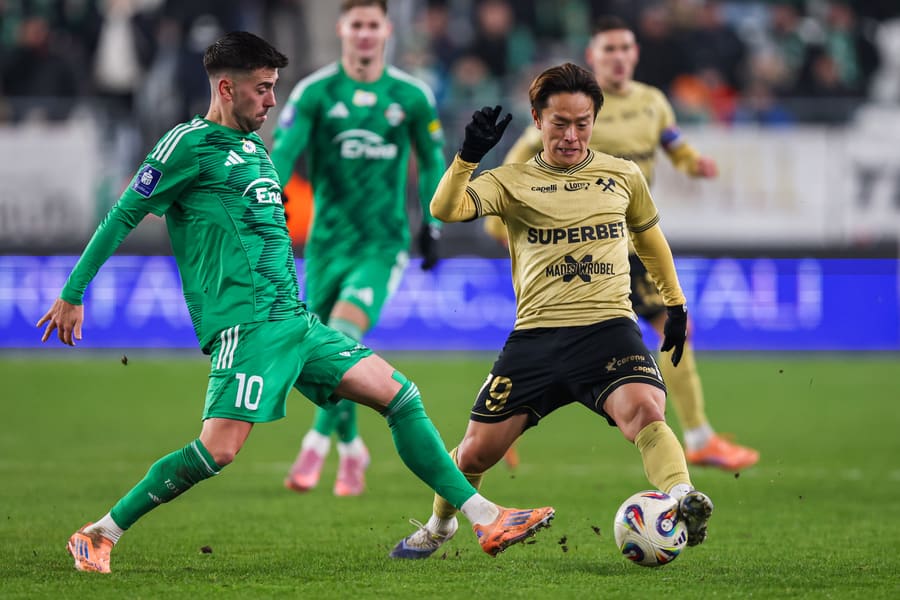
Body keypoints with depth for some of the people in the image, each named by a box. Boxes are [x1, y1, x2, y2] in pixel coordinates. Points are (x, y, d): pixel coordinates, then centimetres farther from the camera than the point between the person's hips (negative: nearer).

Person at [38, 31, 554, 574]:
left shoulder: (256, 148, 19)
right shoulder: (191, 144, -5)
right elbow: (124, 217, -3)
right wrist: (73, 294, -3)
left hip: (294, 320, 8)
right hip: (246, 323, -8)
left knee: (401, 396, 2)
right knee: (218, 449, -20)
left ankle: (484, 519, 4)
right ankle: (99, 536, -7)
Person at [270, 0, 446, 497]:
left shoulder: (412, 97, 2)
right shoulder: (314, 93, -3)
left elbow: (432, 160, 16)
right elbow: (281, 155, -11)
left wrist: (431, 226, 15)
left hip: (384, 241, -1)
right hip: (327, 241, 1)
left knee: (343, 338, -23)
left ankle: (315, 447, -21)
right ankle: (351, 452, 27)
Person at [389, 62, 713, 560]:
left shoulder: (624, 176, 11)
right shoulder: (512, 182, 4)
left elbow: (649, 237, 29)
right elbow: (444, 210, -12)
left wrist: (676, 305, 31)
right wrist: (468, 155, -28)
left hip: (608, 327, 0)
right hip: (535, 334, 0)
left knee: (646, 412, -32)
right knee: (476, 452, 4)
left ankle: (682, 502, -46)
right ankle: (438, 526, 32)